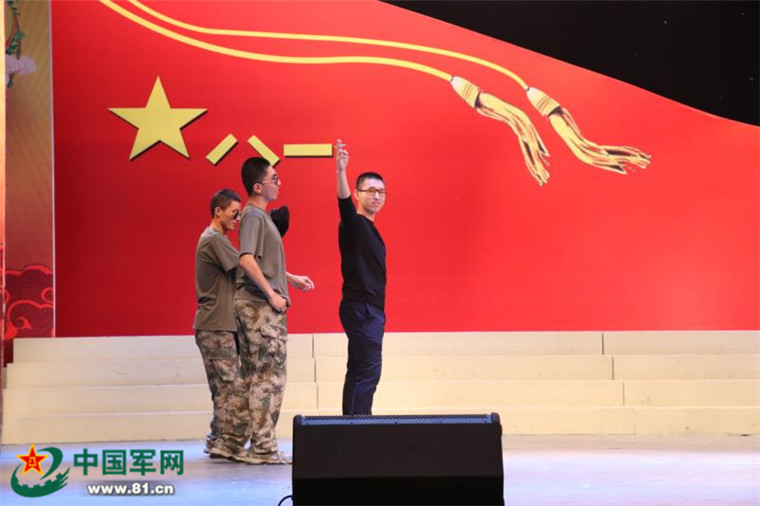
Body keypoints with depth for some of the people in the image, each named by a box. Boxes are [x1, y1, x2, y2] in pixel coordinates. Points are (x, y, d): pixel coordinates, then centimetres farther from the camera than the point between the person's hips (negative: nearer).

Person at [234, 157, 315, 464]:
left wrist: (292, 279, 25)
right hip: (261, 305, -10)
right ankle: (264, 448, -6)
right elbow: (247, 260, -24)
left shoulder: (260, 215, 19)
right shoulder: (253, 215, -12)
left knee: (256, 377, 10)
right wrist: (272, 294, -21)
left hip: (260, 304, 10)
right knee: (270, 377, -8)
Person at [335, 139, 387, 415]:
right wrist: (341, 171, -48)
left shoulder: (369, 229, 18)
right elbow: (344, 203, -30)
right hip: (361, 307, -9)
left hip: (371, 309, 9)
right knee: (368, 369, -14)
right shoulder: (354, 224, -8)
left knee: (358, 371, 9)